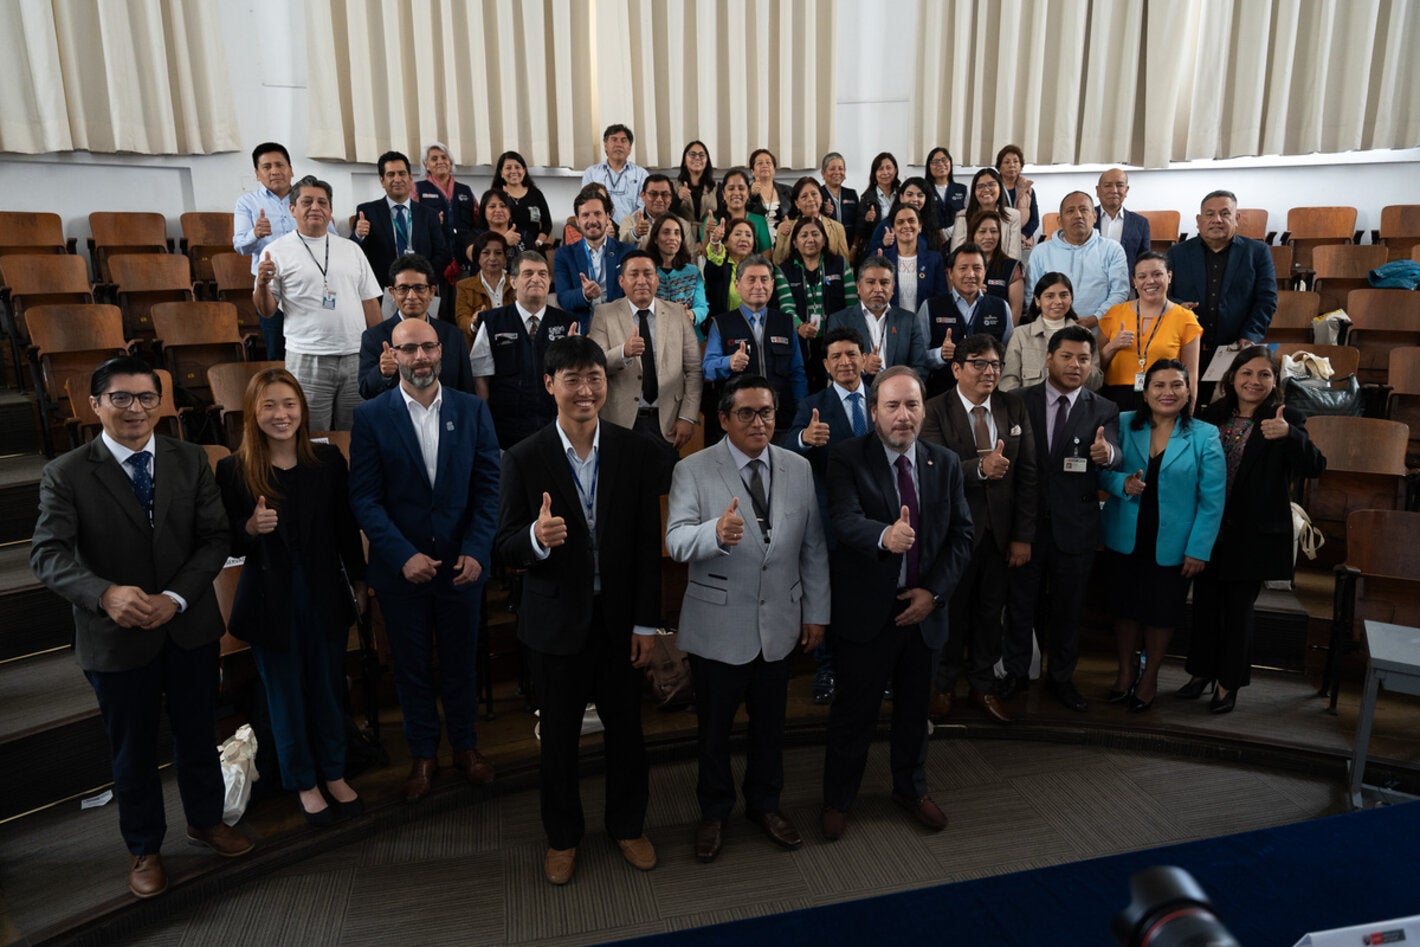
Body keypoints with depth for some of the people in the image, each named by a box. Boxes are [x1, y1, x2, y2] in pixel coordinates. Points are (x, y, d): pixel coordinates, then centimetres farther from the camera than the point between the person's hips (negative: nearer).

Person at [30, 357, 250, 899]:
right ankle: (143, 848, 38)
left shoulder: (190, 461, -2)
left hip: (190, 627, 2)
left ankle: (205, 821, 43)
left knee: (197, 733, 19)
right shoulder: (66, 475, -9)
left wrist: (176, 597, -19)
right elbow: (48, 555, -18)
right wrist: (107, 594, -36)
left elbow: (214, 537, -5)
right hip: (116, 636, -2)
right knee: (133, 750, 16)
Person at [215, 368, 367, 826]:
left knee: (329, 689, 15)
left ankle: (334, 775, 36)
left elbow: (347, 528, 3)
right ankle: (304, 783, 34)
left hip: (325, 595, 2)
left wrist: (359, 582, 7)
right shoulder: (233, 470, -9)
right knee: (286, 697, 13)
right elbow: (229, 544, -3)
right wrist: (251, 528, -25)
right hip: (270, 601, -1)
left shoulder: (328, 460, -5)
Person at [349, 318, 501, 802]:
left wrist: (476, 551, -11)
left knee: (462, 660, 15)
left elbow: (489, 485, -2)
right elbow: (365, 497, -7)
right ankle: (422, 754, 32)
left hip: (461, 563, 1)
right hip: (401, 567, -1)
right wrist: (404, 556, -17)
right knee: (412, 666, 14)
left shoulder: (472, 409, -1)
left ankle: (465, 745, 35)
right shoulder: (371, 416, -4)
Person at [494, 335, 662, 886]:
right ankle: (562, 835, 39)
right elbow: (506, 547, -9)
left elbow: (649, 544, -3)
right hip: (556, 619, -1)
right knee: (558, 733, 15)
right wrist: (537, 538, -33)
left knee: (626, 725, 15)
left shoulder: (634, 452, -5)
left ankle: (627, 824, 40)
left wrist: (646, 623, -4)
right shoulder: (525, 459, -9)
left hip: (619, 617, 1)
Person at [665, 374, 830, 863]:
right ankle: (714, 812, 37)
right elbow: (677, 541, -24)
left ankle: (765, 803, 42)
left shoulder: (799, 468, 1)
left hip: (779, 622, 3)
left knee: (770, 722, 19)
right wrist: (717, 532, -45)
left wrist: (816, 612, 6)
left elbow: (813, 547, 6)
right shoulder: (693, 470, -11)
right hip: (717, 625, -3)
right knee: (713, 726, 14)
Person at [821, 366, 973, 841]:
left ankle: (911, 788, 45)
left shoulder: (945, 463, 3)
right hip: (866, 612, -4)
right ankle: (837, 800, 32)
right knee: (855, 711, 10)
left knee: (914, 707, 21)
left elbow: (961, 534, 2)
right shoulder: (848, 458, -12)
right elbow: (845, 520, -27)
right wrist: (884, 537, -49)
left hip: (923, 608, 4)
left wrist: (934, 591, -9)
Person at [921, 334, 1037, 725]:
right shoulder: (936, 411, -10)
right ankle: (944, 685, 32)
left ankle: (983, 685, 34)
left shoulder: (1014, 408, 2)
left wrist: (1024, 536, -4)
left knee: (991, 612, 14)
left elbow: (1027, 474, 0)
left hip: (1000, 532, 3)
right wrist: (980, 468, -37)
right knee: (951, 611, 11)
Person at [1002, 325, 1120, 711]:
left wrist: (1106, 453, -40)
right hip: (1026, 521, -1)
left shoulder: (1104, 411, 1)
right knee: (1020, 602, 12)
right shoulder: (1020, 401, -1)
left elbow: (1113, 454, -15)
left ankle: (1061, 678, 32)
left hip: (1075, 526, 1)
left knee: (1068, 607, 14)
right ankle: (1016, 673, 30)